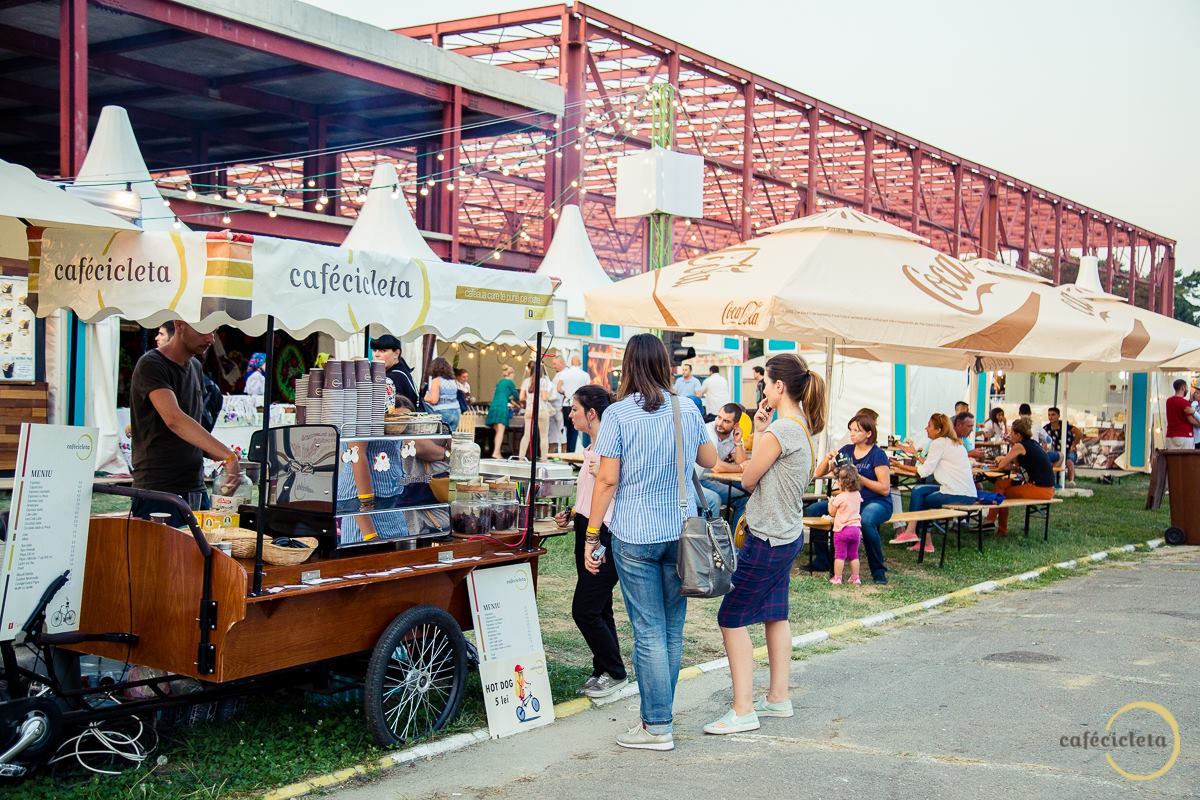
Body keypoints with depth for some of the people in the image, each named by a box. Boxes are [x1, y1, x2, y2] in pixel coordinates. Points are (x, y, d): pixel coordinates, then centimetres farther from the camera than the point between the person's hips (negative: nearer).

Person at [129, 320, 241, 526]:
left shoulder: (195, 367, 15)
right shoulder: (151, 365, -10)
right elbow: (174, 420, -26)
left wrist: (221, 457, 1)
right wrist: (227, 454, -33)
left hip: (196, 492, 7)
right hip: (158, 493, -7)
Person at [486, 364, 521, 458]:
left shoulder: (499, 382, 23)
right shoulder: (509, 382, 2)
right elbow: (516, 395, 13)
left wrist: (513, 403, 50)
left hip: (493, 407, 7)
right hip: (502, 408, -7)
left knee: (497, 431, 10)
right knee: (500, 432, -12)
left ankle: (496, 452, 7)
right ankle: (496, 453, -23)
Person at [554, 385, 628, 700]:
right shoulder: (591, 449, 14)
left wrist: (602, 472, -25)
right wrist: (571, 515, 12)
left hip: (606, 537, -10)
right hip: (587, 533, 10)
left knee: (584, 610, -6)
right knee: (599, 610, 14)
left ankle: (615, 673, 9)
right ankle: (602, 672, 23)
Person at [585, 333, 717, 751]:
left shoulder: (618, 414, -9)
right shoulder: (689, 411, 3)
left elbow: (607, 479, -11)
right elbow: (710, 459, 18)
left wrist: (591, 536, -4)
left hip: (635, 536, -4)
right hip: (682, 532, 4)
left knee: (649, 631, 0)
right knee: (673, 629, 12)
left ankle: (657, 728, 4)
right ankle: (658, 713, 22)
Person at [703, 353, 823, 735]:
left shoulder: (780, 430, -21)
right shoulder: (803, 426, 9)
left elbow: (748, 479, -10)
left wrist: (759, 432, -1)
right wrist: (763, 430, 7)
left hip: (768, 538, -10)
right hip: (788, 534, 10)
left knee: (732, 617, -5)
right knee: (775, 615, 17)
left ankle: (743, 710, -4)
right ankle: (778, 698, 24)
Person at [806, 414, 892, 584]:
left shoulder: (877, 455, -9)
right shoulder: (847, 451, 8)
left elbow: (885, 489, -14)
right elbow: (819, 474, 9)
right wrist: (828, 458, -11)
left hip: (877, 502, -6)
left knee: (866, 521, -41)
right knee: (813, 510, -11)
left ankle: (878, 571, -21)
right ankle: (822, 560, 2)